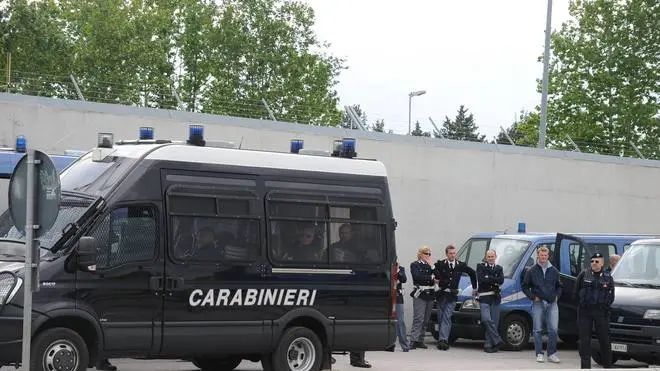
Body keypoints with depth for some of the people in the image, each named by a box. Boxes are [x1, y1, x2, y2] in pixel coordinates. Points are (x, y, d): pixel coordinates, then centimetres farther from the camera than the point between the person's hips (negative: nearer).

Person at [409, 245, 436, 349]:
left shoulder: (430, 265, 19)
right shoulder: (414, 265, 2)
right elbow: (417, 277, -14)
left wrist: (431, 267, -4)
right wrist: (431, 277, -10)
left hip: (430, 295, 6)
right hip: (420, 295, -6)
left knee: (426, 320, 4)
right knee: (418, 319, -13)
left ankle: (420, 340, 9)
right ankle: (414, 341, -15)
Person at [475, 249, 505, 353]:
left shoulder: (499, 268, 17)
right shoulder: (481, 266, 8)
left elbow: (501, 280, -2)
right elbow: (480, 279, -9)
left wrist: (488, 278, -8)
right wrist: (494, 280, -6)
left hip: (495, 298, 3)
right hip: (484, 297, -3)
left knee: (494, 322, 0)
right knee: (487, 319, -18)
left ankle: (488, 345, 5)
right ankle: (497, 341, -13)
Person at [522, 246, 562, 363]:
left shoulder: (554, 271, 11)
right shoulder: (531, 271, 3)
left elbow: (559, 286, 23)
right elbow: (525, 286, 7)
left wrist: (557, 295, 7)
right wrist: (533, 297, -3)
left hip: (552, 303, 2)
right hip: (538, 303, -1)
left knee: (553, 329, -6)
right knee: (538, 330, 1)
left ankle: (552, 354, 2)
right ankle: (539, 354, 7)